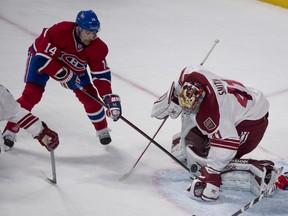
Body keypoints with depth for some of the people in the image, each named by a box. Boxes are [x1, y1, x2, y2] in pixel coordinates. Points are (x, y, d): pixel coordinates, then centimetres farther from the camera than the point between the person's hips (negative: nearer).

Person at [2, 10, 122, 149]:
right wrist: (65, 76, -35)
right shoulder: (61, 31, -40)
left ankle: (102, 130, 17)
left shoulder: (98, 48, -25)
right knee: (32, 94, -18)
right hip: (42, 58, -4)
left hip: (74, 67, 4)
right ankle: (10, 130, -5)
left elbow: (101, 74, -20)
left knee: (90, 96, -5)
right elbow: (43, 58, -37)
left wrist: (109, 98, -30)